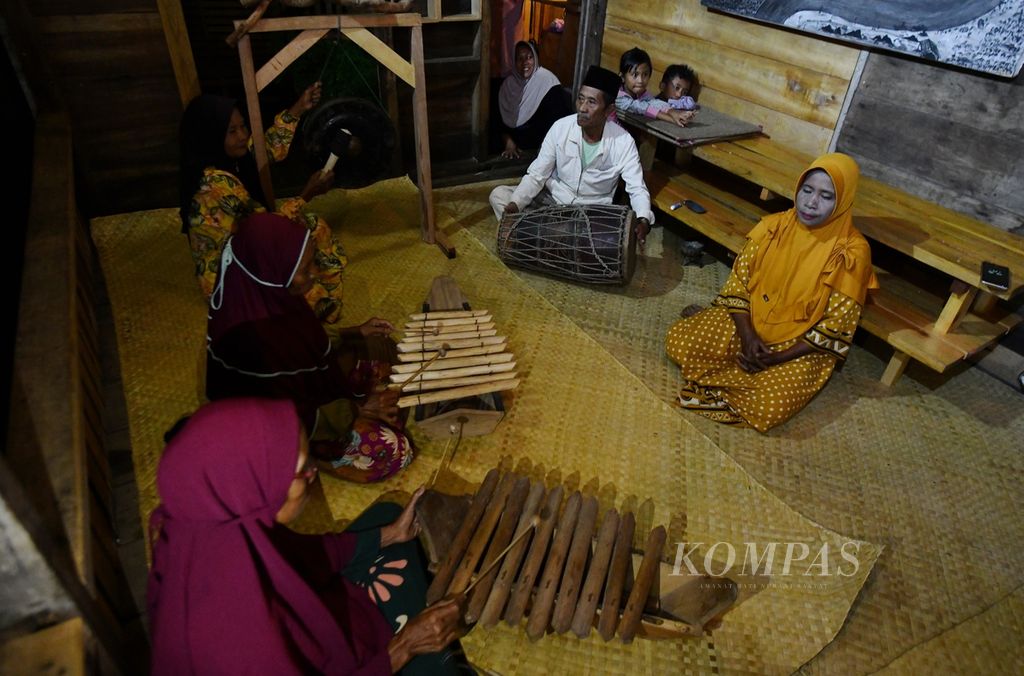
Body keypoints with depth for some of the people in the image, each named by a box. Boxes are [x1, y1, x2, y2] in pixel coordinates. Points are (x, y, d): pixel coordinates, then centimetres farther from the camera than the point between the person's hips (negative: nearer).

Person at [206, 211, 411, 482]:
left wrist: (357, 333, 2)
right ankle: (309, 454, 8)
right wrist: (359, 408, -23)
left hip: (302, 384, 8)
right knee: (392, 449, -11)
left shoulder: (267, 296, -14)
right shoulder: (252, 337, -39)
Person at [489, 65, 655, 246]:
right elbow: (536, 175, -10)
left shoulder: (623, 142, -19)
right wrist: (515, 204, -29)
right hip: (553, 198, 1)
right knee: (499, 194, -15)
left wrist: (643, 220, -39)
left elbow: (637, 189, -17)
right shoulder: (561, 127, -14)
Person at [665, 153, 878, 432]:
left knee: (770, 409, -27)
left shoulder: (852, 253, -16)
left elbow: (835, 328, -14)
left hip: (800, 347, -2)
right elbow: (738, 282, -3)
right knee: (678, 340, -16)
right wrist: (747, 336, -17)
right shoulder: (773, 226, -6)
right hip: (748, 321, 3)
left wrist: (778, 358, -21)